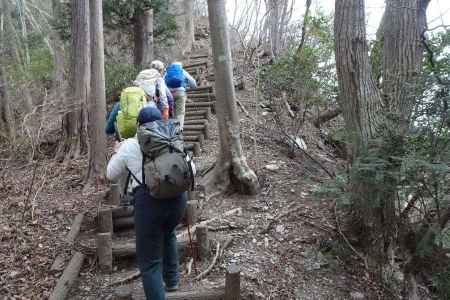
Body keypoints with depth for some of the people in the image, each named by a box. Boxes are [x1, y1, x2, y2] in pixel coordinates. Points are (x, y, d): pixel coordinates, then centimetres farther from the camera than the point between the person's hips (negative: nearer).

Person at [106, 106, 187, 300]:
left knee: (149, 262, 7)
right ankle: (172, 280, 42)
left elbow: (111, 175, 17)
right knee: (167, 234, 34)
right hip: (178, 197, 4)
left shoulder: (129, 145, 4)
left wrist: (117, 153, 33)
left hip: (149, 200, -4)